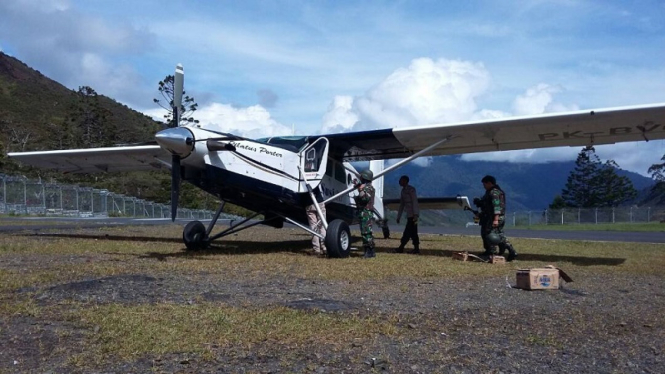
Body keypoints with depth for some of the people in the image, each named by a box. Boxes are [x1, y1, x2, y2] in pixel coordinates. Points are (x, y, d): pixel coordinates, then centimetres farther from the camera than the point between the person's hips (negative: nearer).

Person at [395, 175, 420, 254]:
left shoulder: (411, 189, -9)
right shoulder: (403, 191, 17)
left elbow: (415, 202, -16)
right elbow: (402, 204, 21)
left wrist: (415, 215, -23)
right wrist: (398, 216, 20)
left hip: (413, 215, -9)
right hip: (409, 215, 9)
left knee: (408, 232, -7)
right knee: (413, 232, 7)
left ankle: (401, 248, -7)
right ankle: (416, 249, 9)